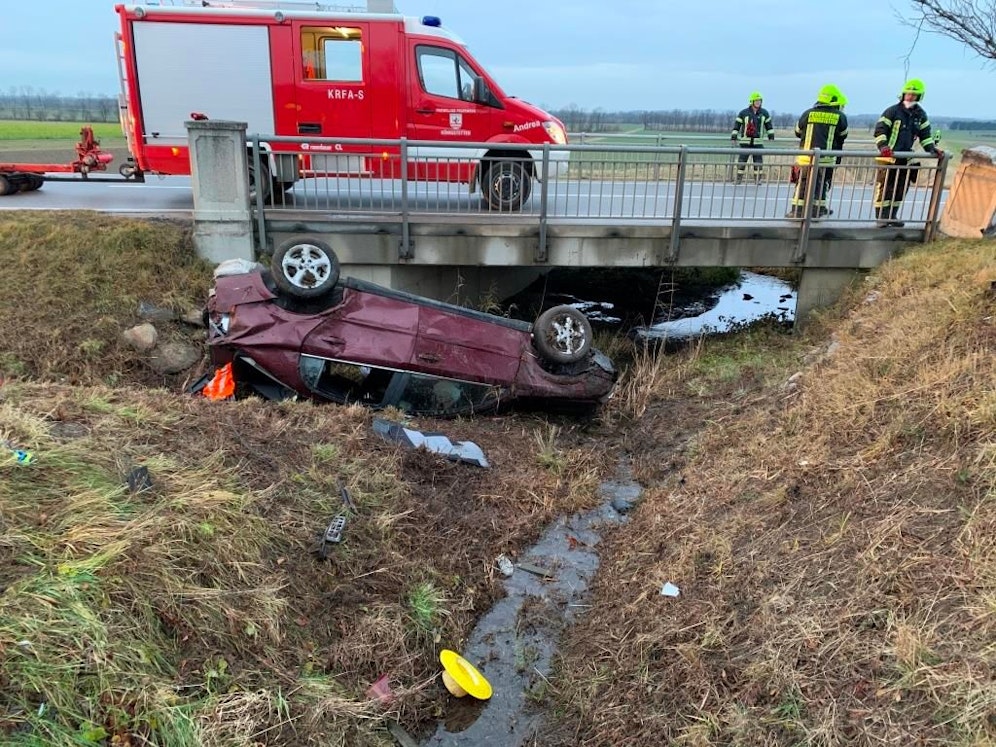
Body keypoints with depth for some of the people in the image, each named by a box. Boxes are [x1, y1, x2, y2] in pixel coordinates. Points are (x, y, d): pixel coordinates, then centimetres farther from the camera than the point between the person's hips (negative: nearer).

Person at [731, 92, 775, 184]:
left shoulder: (764, 113, 7)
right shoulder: (743, 113, -1)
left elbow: (769, 125, 15)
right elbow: (737, 124, 1)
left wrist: (771, 136, 11)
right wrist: (734, 137, -4)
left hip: (758, 142, 2)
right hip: (745, 141, -2)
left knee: (758, 161, 2)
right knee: (742, 160, -2)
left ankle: (758, 179, 10)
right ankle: (739, 178, 5)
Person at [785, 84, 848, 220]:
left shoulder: (808, 113, 3)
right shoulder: (840, 117, 2)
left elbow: (798, 133, 15)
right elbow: (842, 137, 14)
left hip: (806, 156, 0)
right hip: (826, 157, 0)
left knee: (802, 182, 10)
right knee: (821, 184, 12)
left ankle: (797, 210, 10)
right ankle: (817, 211, 16)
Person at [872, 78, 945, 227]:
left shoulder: (920, 115, 10)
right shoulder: (893, 111, -7)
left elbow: (925, 134, 14)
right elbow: (880, 129, -13)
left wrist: (932, 148, 0)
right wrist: (883, 146, -28)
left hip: (906, 158, 6)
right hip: (888, 156, -6)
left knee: (901, 189, 9)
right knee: (884, 187, -5)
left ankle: (892, 216, 19)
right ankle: (880, 217, 1)